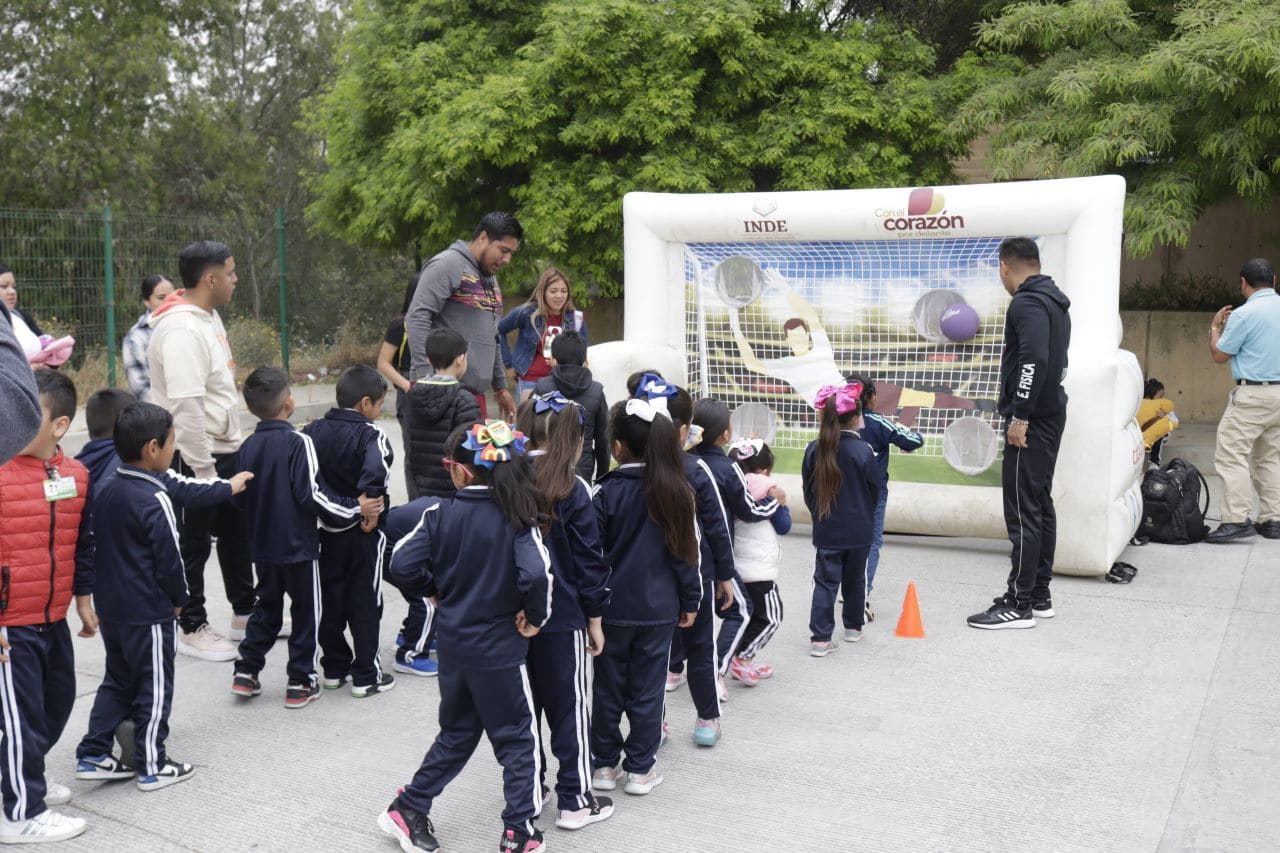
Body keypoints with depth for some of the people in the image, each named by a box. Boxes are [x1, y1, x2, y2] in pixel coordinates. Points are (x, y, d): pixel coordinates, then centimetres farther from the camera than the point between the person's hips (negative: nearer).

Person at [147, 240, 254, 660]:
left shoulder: (209, 316, 9)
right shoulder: (182, 329, -23)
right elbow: (186, 406, -27)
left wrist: (227, 448, 17)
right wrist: (202, 469, -25)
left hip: (226, 448, 10)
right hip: (195, 456, -10)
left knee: (237, 533, 18)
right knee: (193, 545, 5)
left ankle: (245, 613, 32)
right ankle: (192, 629, 19)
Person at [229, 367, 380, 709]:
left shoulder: (248, 446, 1)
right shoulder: (298, 442, -17)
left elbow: (241, 498, 9)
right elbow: (310, 495, -21)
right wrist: (355, 509, -13)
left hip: (262, 546, 6)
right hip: (298, 546, -6)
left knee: (267, 607, 21)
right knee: (306, 612, 7)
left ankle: (246, 671, 20)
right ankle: (300, 683, 11)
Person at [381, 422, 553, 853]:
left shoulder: (441, 514, -5)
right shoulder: (516, 517, -15)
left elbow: (402, 566, -8)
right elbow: (536, 574, -29)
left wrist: (436, 588, 9)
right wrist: (535, 616, -12)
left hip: (454, 643, 4)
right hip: (500, 647, -4)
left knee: (457, 732, 23)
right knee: (517, 739, 11)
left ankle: (408, 810, 27)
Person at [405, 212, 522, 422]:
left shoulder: (489, 278, 22)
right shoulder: (448, 265, -6)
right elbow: (417, 318, -16)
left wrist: (500, 387, 25)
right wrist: (426, 378, -22)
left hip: (475, 392, 9)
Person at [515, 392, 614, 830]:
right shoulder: (572, 490, -13)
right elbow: (588, 560, -10)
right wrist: (595, 617, 0)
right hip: (562, 617, -4)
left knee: (522, 704, 17)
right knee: (569, 709, 7)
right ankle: (575, 801, 14)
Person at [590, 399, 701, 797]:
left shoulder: (607, 492, -11)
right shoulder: (675, 491, -4)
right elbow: (686, 551, 1)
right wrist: (690, 600, 10)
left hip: (613, 608, -1)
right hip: (658, 609, 2)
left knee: (608, 689, 11)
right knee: (647, 690, 9)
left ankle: (605, 764, 21)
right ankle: (640, 768, 16)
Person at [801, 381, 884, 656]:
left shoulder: (814, 449, -7)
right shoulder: (863, 450, -16)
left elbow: (808, 490, 3)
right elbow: (876, 488, -4)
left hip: (826, 530, 1)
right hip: (858, 530, -1)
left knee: (825, 582, 4)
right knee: (855, 580, 17)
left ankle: (820, 638, -2)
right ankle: (853, 627, 32)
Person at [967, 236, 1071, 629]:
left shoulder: (1027, 303, -15)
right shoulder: (1054, 301, 17)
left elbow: (1034, 360, -27)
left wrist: (1020, 415, -24)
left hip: (1030, 420, -10)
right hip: (1049, 414, 10)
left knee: (1022, 512, -7)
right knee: (1040, 506, 14)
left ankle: (1018, 605, -3)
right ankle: (1039, 596, 22)